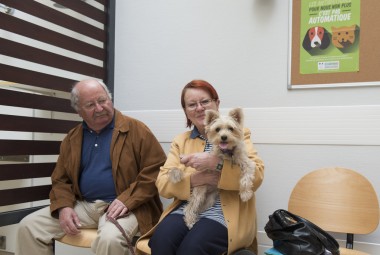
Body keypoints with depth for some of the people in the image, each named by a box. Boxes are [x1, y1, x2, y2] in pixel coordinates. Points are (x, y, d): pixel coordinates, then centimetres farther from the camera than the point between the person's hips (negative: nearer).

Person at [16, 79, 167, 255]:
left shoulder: (136, 130, -5)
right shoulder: (72, 138, 11)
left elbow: (156, 169, -9)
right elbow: (60, 179, 16)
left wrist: (126, 201, -18)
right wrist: (64, 206, -5)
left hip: (122, 206, -5)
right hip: (83, 205, 5)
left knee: (110, 239, -36)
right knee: (28, 226, -7)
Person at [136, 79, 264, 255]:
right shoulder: (180, 141, 16)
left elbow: (256, 176, -8)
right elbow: (162, 183, 5)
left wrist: (214, 162, -19)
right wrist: (195, 179, -13)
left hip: (225, 213, -2)